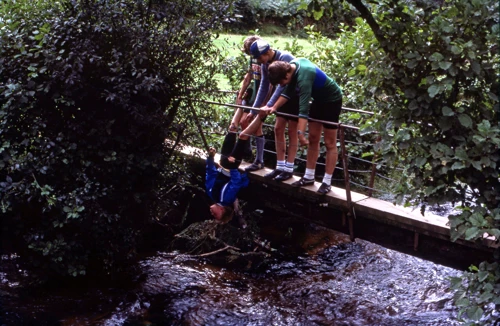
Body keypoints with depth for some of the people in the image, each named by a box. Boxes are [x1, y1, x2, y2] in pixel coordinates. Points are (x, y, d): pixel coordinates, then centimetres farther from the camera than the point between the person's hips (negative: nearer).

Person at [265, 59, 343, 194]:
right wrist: (274, 107, -4)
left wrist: (300, 133, -45)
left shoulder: (304, 77, -35)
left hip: (332, 100, -9)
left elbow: (304, 107, -41)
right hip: (319, 99, 9)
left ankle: (327, 182, 0)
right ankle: (309, 177, 16)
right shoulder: (292, 65, -8)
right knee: (312, 139, 10)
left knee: (330, 143, -4)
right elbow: (288, 92, 5)